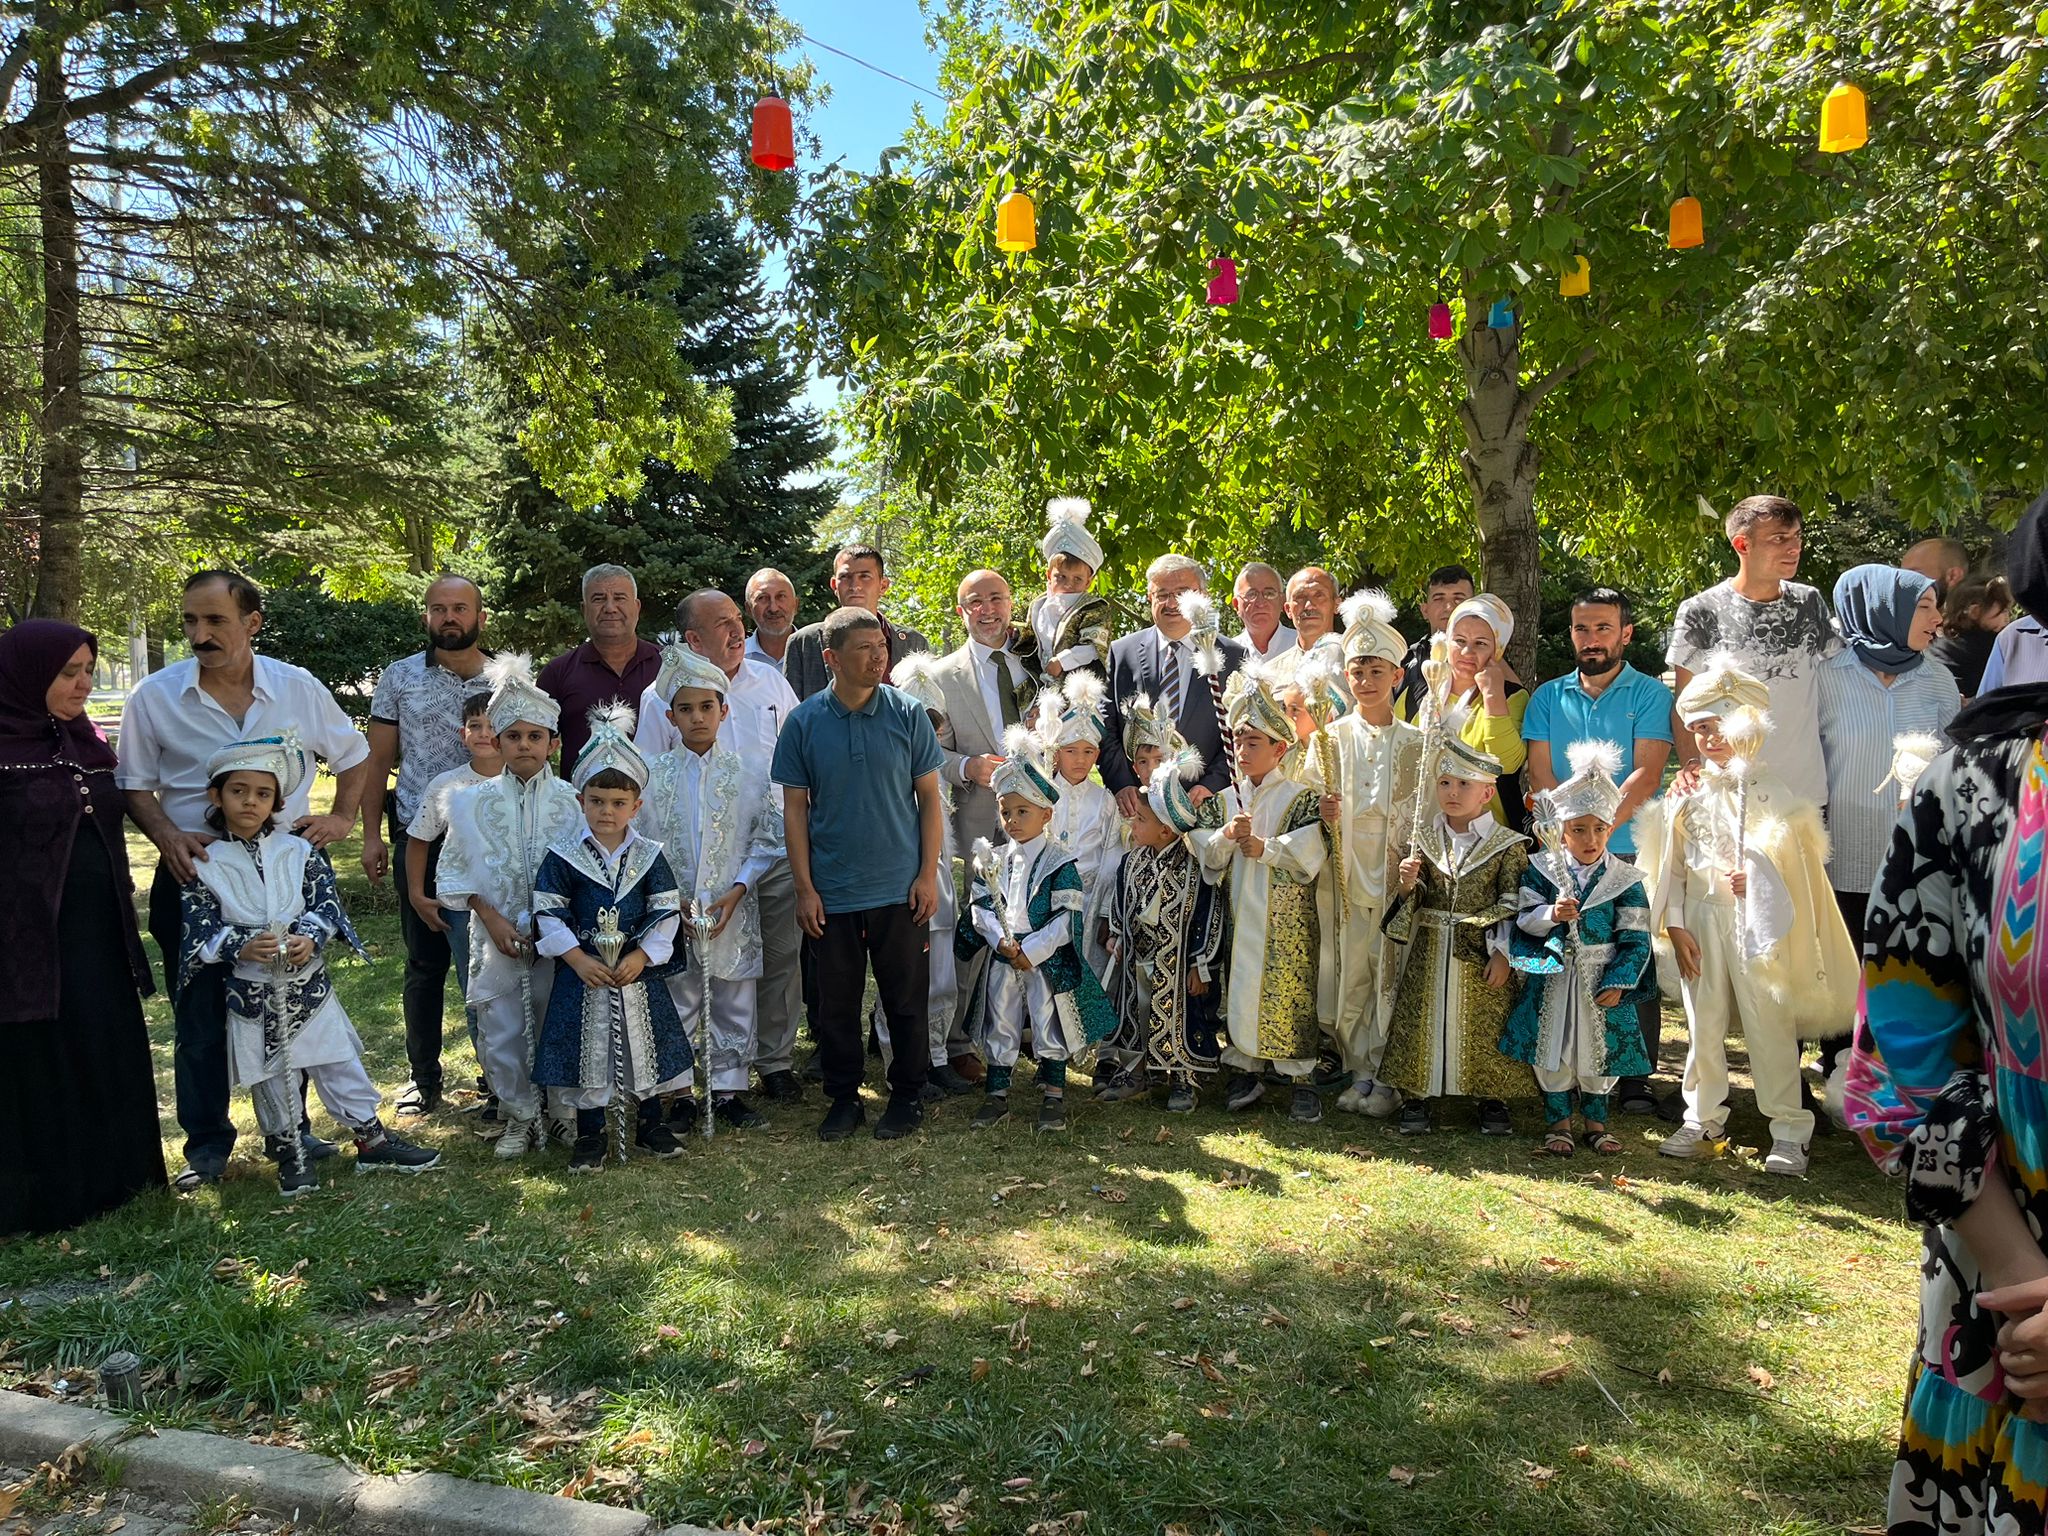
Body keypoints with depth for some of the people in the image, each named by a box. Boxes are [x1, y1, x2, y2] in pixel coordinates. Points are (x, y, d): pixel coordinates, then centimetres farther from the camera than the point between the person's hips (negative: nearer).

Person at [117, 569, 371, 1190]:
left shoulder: (298, 687, -2)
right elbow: (135, 784, 4)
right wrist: (167, 836, -13)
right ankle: (207, 1145, 21)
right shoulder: (153, 697, -4)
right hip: (194, 872, -1)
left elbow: (354, 755, 12)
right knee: (200, 1017, 6)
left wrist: (342, 818, 0)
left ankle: (290, 1128, 26)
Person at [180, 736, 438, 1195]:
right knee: (271, 1079, 10)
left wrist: (310, 937, -21)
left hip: (309, 984, 1)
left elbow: (327, 903, -2)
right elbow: (199, 934, -7)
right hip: (251, 994, -1)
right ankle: (289, 1154, 25)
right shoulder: (205, 864, -5)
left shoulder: (298, 851, 0)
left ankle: (372, 1139, 18)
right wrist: (241, 947, -24)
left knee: (340, 1063, 7)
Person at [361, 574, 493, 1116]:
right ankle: (424, 1078, 19)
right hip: (419, 840, 0)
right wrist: (372, 833, 1)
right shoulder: (399, 677, 6)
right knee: (425, 963, 7)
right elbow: (377, 759, 8)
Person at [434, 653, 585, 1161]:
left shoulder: (570, 802, -2)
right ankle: (519, 1116, 20)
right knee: (501, 1030, 5)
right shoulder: (476, 801, 1)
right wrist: (493, 918, -8)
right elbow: (455, 871, 3)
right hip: (495, 936, 1)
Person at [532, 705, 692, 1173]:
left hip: (639, 971, 2)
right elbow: (548, 912, -6)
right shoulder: (563, 854, -5)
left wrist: (643, 955, -12)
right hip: (581, 972, -2)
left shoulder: (648, 855, -1)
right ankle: (589, 1134, 18)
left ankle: (649, 1123, 28)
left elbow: (667, 911, -1)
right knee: (585, 1049, 3)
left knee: (645, 1045, 9)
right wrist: (577, 958, -15)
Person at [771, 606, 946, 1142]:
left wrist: (928, 874, -4)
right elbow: (795, 807, 1)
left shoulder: (908, 714, -3)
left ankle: (907, 1095, 25)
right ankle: (844, 1098, 26)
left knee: (907, 999, 8)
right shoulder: (804, 722, -2)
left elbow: (929, 797, 1)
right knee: (836, 1003, 10)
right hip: (831, 893, 1)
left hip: (900, 890, 0)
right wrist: (804, 887, -3)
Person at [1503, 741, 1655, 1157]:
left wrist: (1617, 983, -11)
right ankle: (1557, 1121, 22)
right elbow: (1523, 919, -3)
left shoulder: (1624, 879, -4)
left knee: (1601, 1051, 9)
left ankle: (1595, 1120, 28)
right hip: (1552, 979, 0)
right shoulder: (1541, 870, -3)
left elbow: (1635, 938, -5)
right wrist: (1551, 914, -23)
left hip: (1601, 979, 0)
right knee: (1551, 1050, 6)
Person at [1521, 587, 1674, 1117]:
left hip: (1630, 851, -2)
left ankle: (1635, 1079, 10)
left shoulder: (1650, 695, 4)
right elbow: (1540, 777, 4)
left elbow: (1646, 775, -7)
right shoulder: (1548, 697, 13)